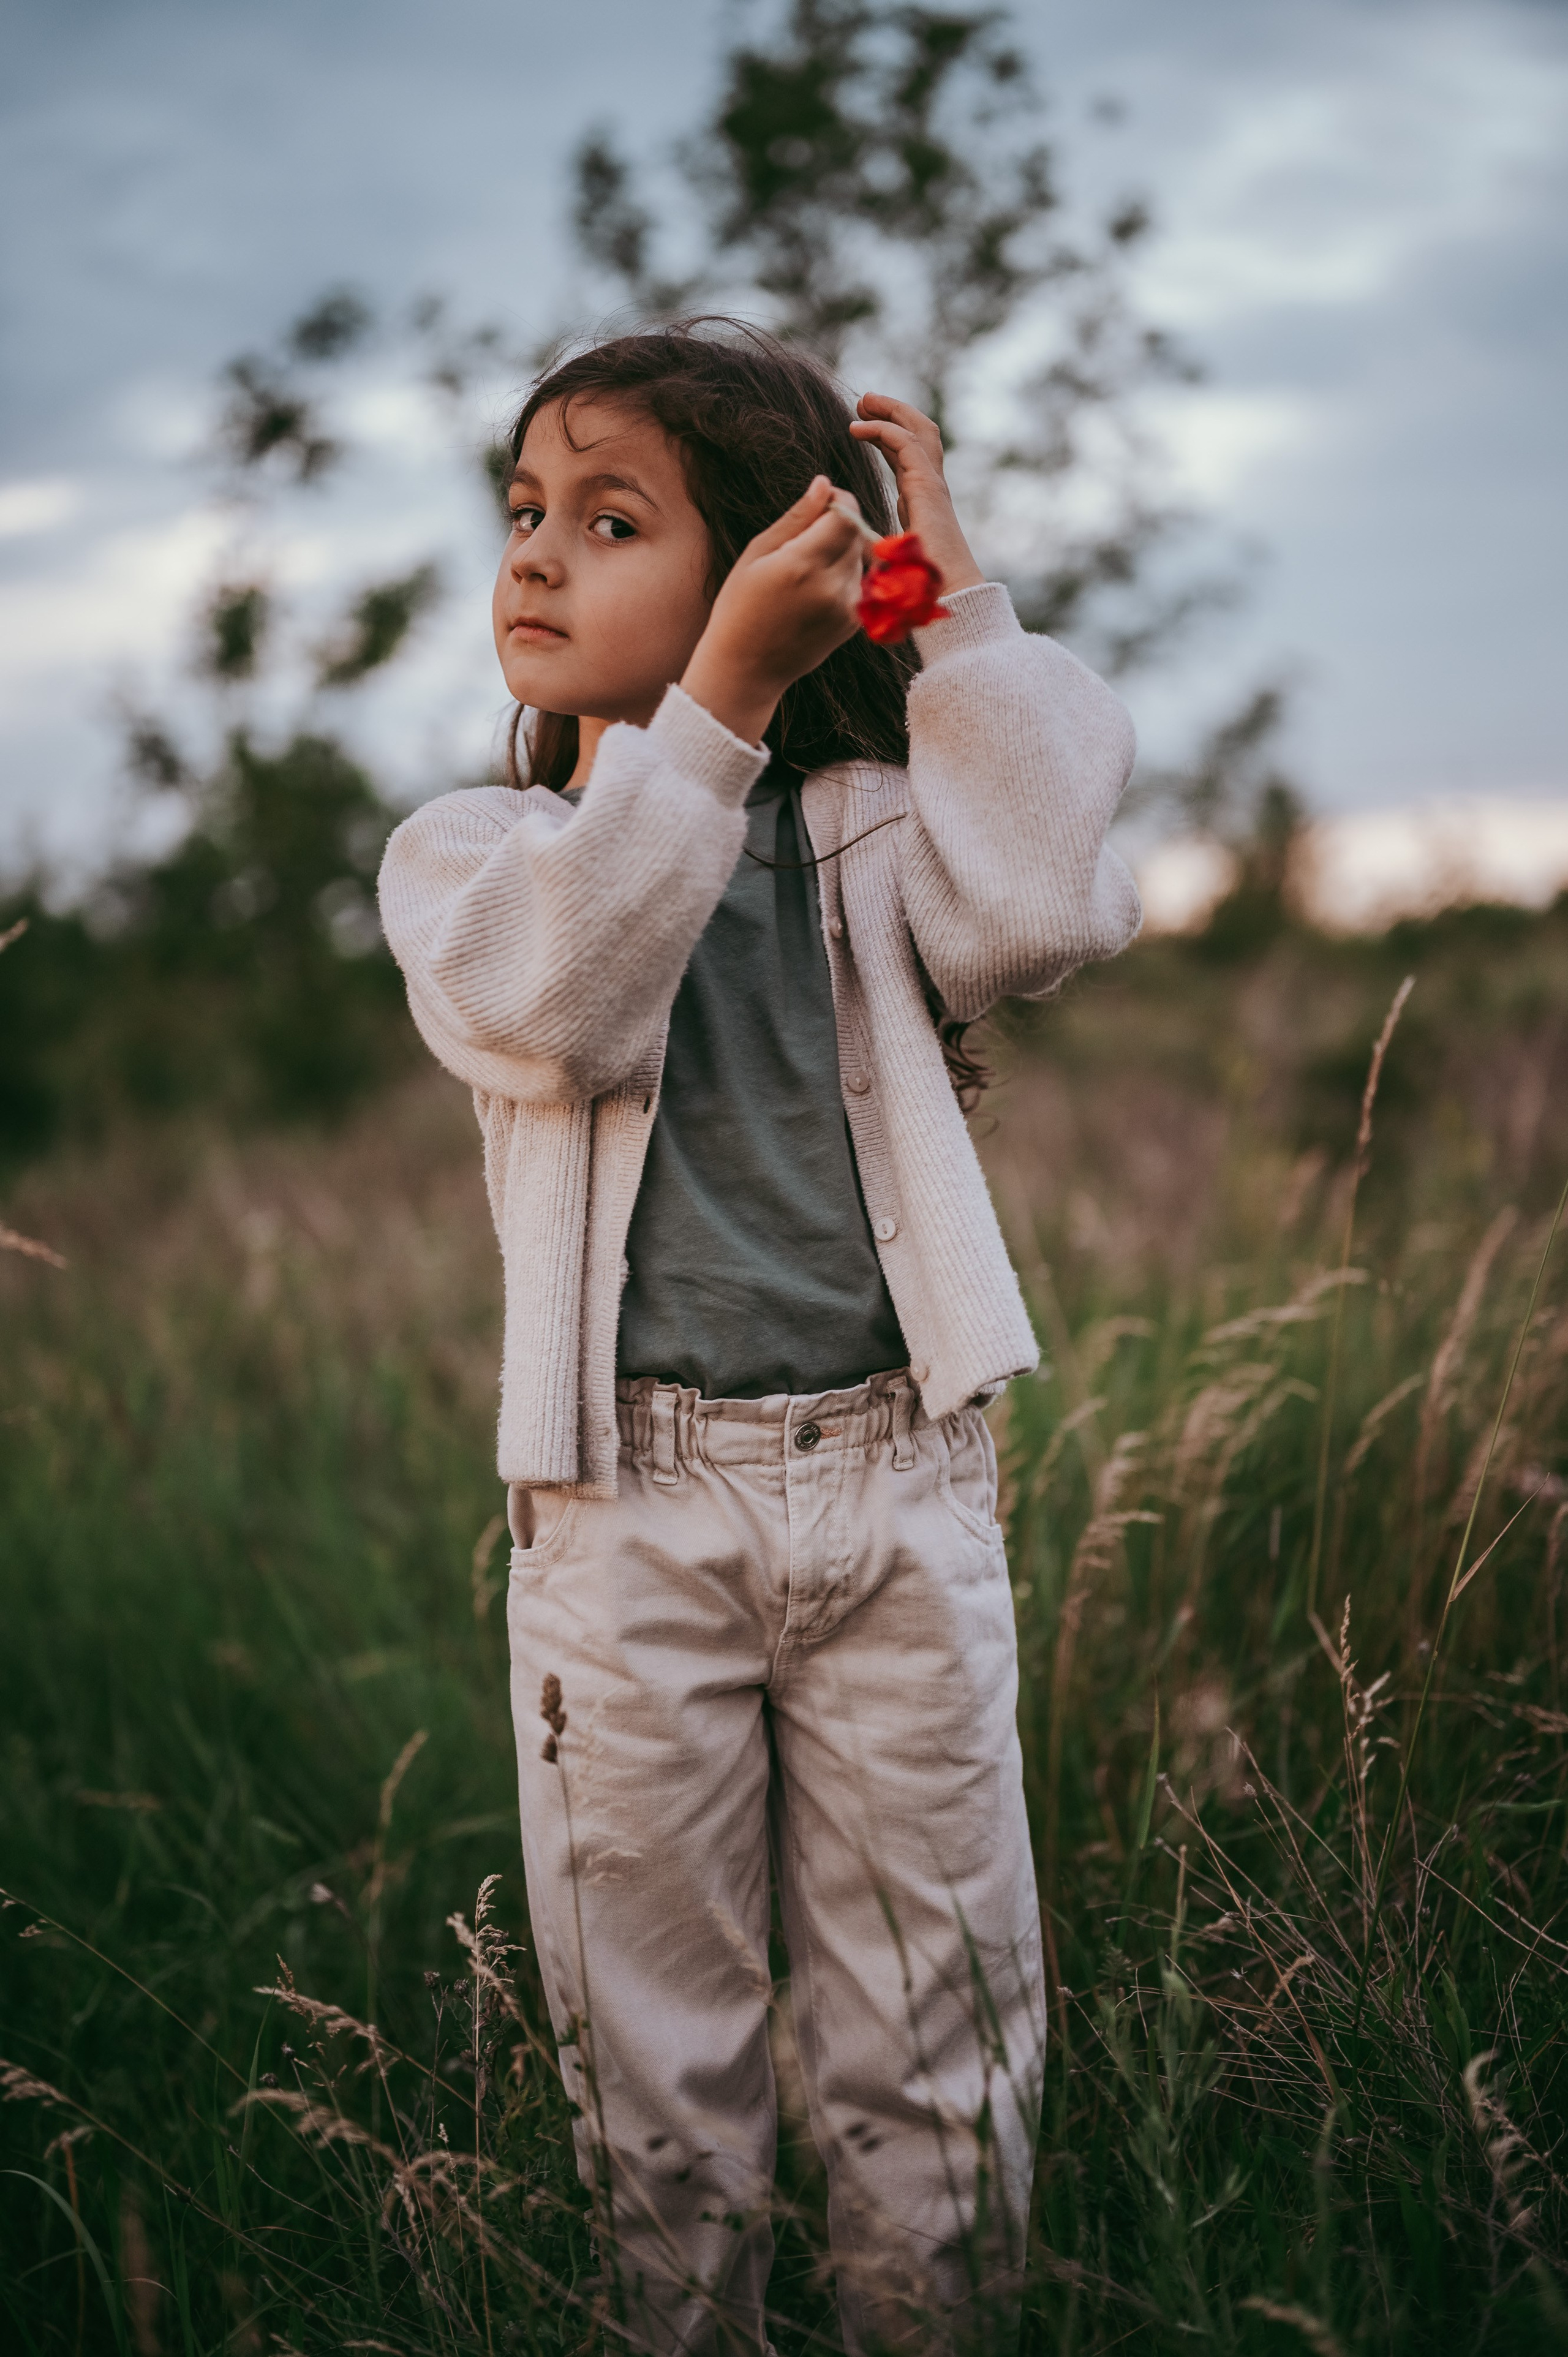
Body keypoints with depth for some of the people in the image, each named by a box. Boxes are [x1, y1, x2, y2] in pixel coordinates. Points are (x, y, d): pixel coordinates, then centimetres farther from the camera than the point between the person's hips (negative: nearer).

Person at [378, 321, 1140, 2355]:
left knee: (941, 2033, 11)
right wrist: (719, 706, -21)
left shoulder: (873, 835, 7)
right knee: (653, 2040, 11)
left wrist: (963, 604, -6)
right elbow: (555, 1008, -17)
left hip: (898, 1492, 1)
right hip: (625, 1511, 0)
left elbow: (1052, 908, -13)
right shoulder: (465, 854, 5)